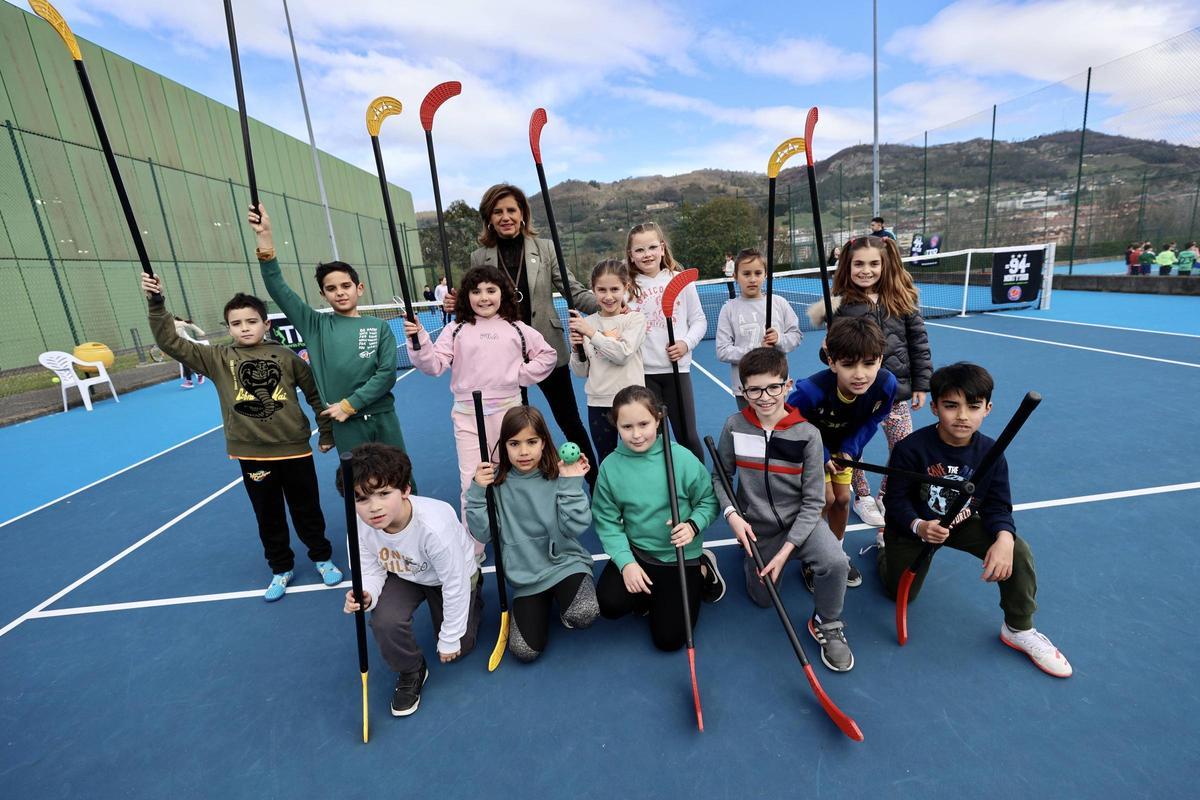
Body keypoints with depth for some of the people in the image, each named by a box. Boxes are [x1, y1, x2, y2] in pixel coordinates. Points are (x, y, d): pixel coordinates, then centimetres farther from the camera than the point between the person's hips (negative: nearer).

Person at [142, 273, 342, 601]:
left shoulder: (285, 356, -3)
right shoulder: (218, 358, 1)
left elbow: (315, 393, 3)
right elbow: (170, 343, -5)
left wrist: (326, 432, 5)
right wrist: (156, 303, -17)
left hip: (294, 449, -1)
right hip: (252, 455, 2)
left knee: (307, 511, 12)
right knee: (268, 517, 15)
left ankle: (323, 558, 33)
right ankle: (281, 569, 34)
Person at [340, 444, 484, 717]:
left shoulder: (434, 526, -43)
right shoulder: (361, 528, -29)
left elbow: (455, 584, -29)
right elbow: (372, 571, -11)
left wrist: (450, 639, -16)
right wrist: (368, 595, -37)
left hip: (451, 576, -3)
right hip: (404, 575, 3)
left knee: (458, 649, 6)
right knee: (384, 621, -25)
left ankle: (472, 597, 36)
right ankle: (410, 673, 6)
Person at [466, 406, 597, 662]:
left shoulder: (558, 476, -11)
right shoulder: (497, 482, -6)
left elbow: (574, 528, -16)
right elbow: (482, 534, -6)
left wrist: (571, 484, -24)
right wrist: (478, 491, -18)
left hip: (564, 562, -2)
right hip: (525, 575, 2)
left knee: (582, 615, -30)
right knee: (525, 650, -8)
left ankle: (564, 597, 7)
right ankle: (543, 602, 22)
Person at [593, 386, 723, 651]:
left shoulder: (682, 458, -17)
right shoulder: (610, 467, -12)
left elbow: (708, 501, -4)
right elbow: (607, 521, -7)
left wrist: (693, 525, -23)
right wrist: (626, 561, -17)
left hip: (680, 555, -2)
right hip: (636, 552, 2)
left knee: (668, 638, -2)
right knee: (609, 604, -21)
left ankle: (701, 572, 20)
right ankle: (654, 593, 11)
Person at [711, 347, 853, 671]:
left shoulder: (808, 434, -18)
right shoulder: (734, 427, -14)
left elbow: (813, 502, -15)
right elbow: (720, 477, -3)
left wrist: (786, 550, -21)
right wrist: (732, 514, -20)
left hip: (800, 521, -1)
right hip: (756, 528, 1)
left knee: (835, 562, -29)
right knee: (763, 599, 8)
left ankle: (827, 625, 2)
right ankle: (750, 557, 41)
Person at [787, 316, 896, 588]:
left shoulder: (886, 385, -31)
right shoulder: (810, 391, -44)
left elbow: (871, 421, -9)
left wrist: (850, 449, -20)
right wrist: (820, 457, -23)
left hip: (844, 444, 4)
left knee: (843, 499, 9)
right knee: (826, 499, -6)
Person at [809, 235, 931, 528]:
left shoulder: (903, 298, -2)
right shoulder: (842, 302, -8)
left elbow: (918, 342, 3)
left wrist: (921, 384, 3)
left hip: (895, 388, 2)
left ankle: (886, 496, 33)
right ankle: (863, 498, 35)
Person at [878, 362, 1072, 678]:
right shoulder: (910, 448, -28)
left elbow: (998, 507, -11)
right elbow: (897, 499, -21)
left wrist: (1004, 538, -32)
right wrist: (919, 527, -40)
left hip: (965, 524, 3)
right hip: (913, 526, -3)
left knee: (1018, 551, -20)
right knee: (900, 595, 5)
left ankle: (1019, 630, 5)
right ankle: (884, 546, 39)